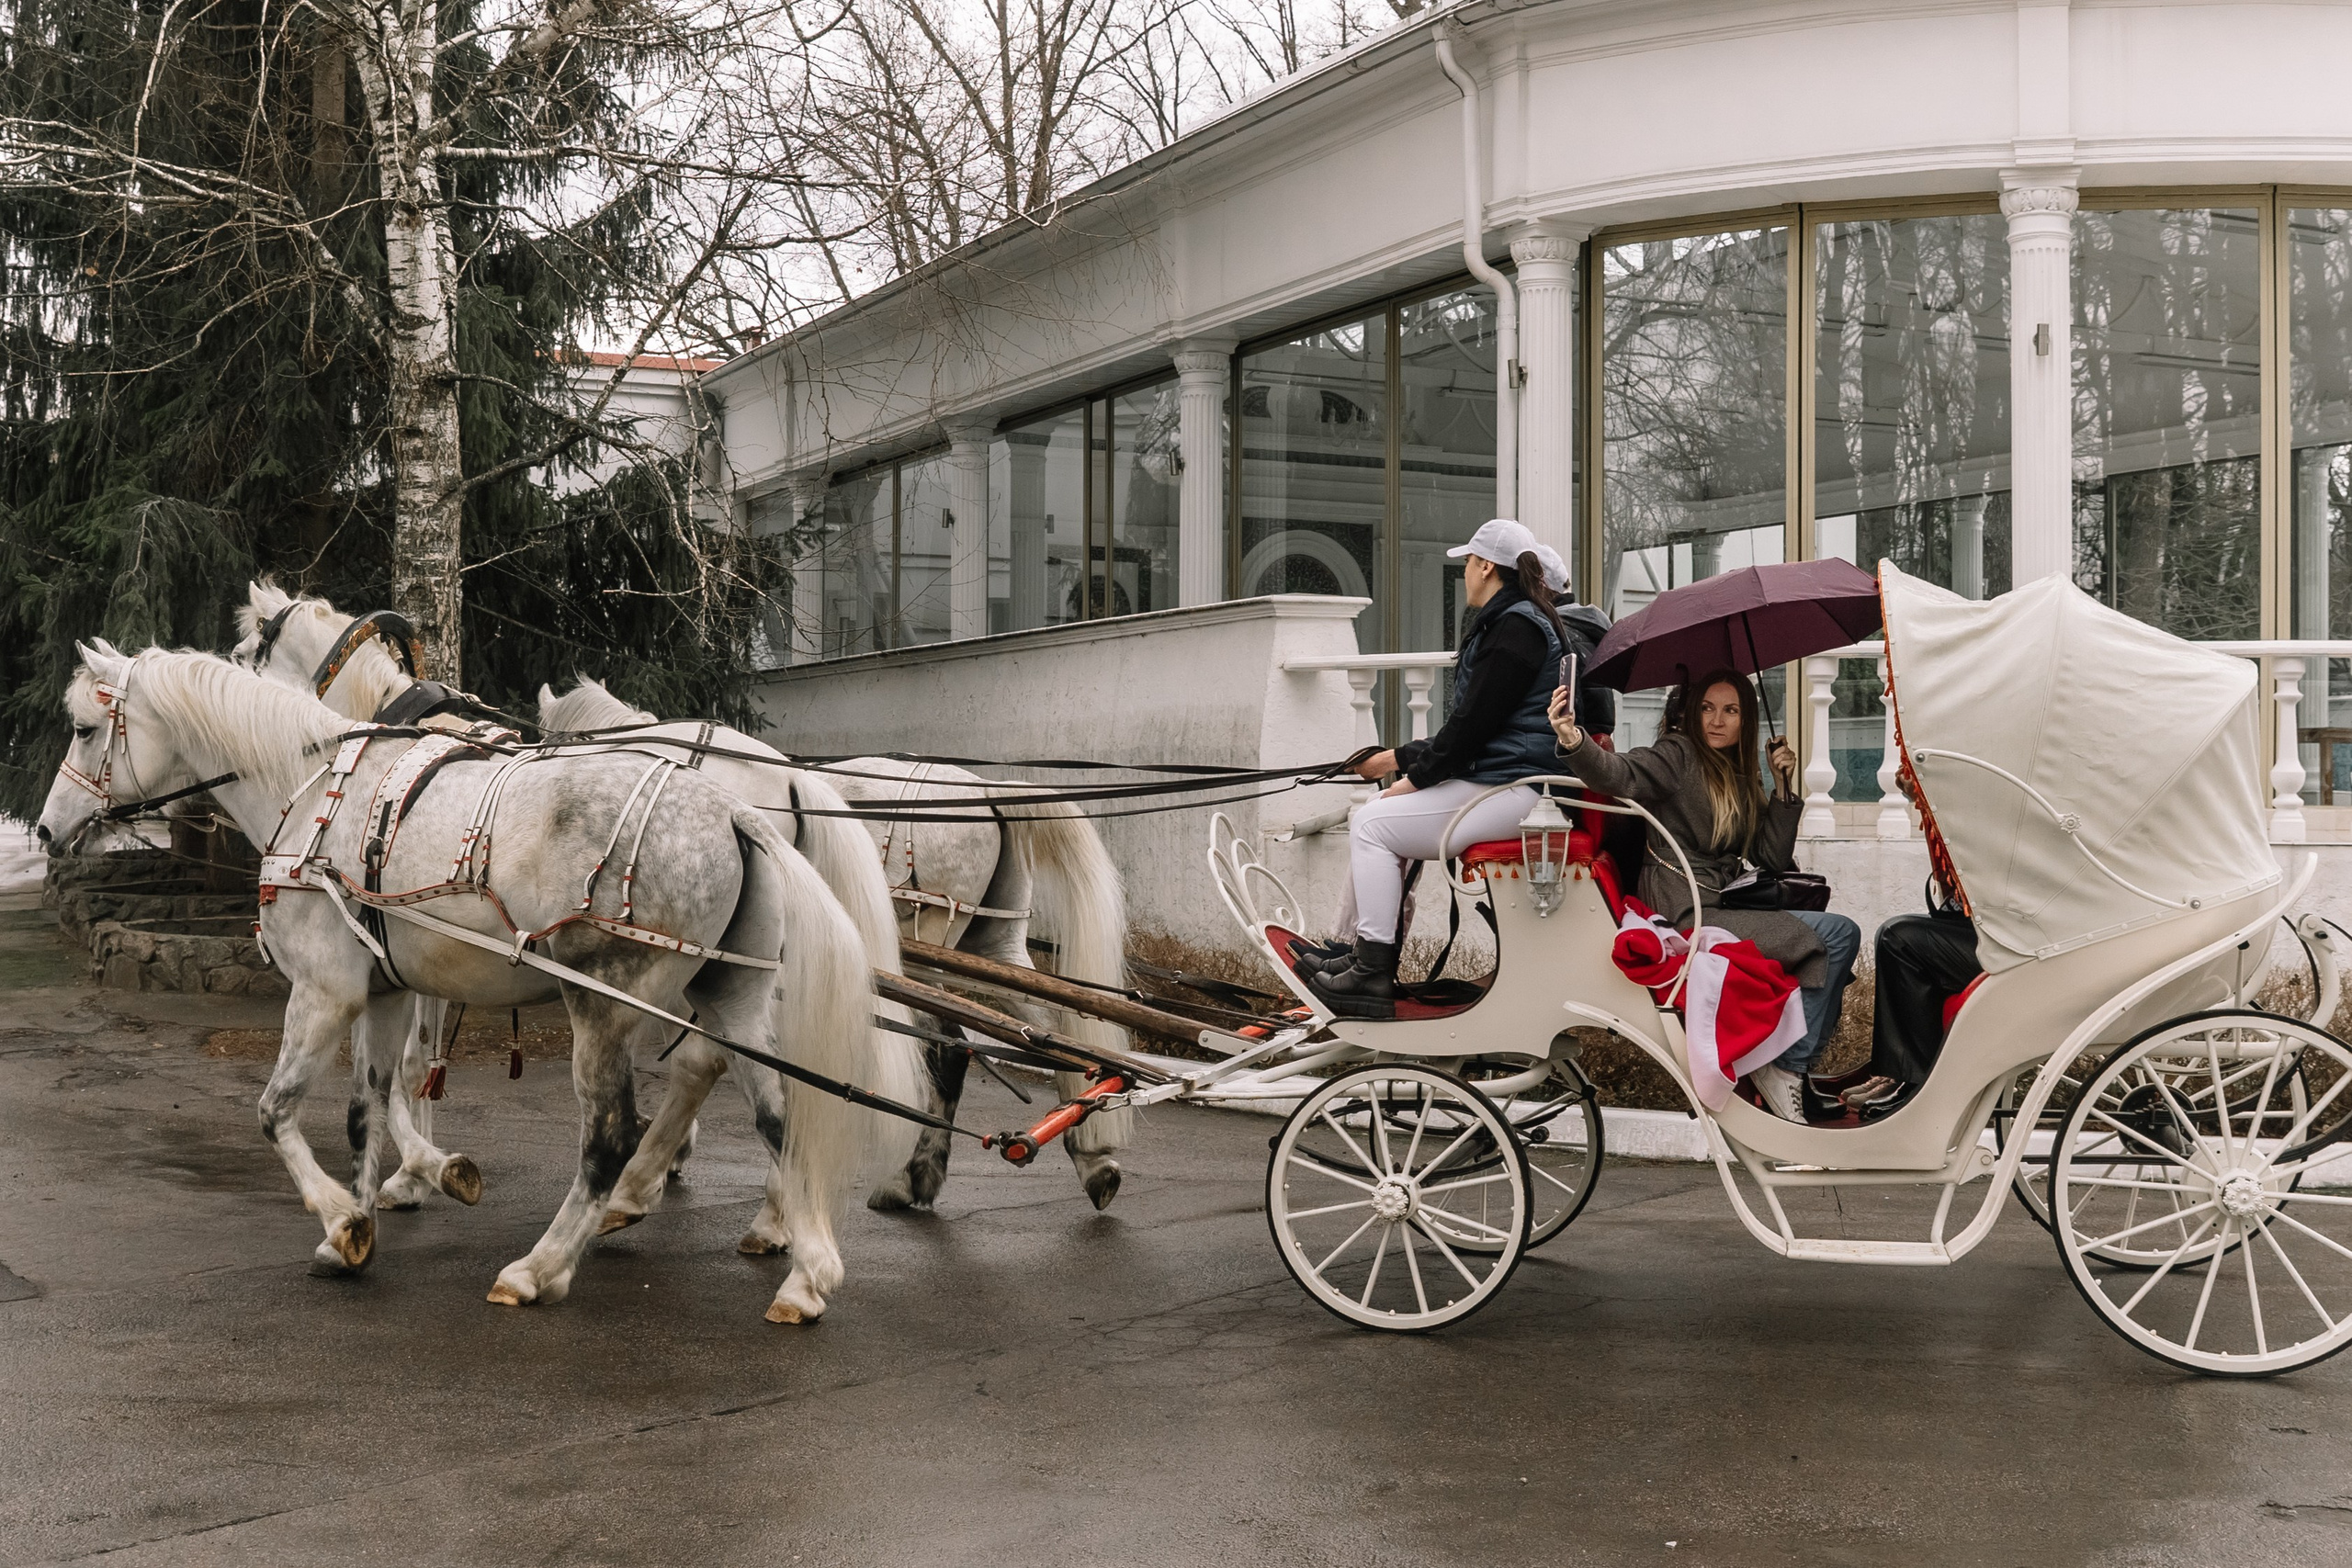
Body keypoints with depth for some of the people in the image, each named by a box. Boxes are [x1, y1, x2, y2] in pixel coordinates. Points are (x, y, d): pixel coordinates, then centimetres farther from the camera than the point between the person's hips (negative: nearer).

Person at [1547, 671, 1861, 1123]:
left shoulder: (1743, 783, 21)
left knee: (1841, 934, -3)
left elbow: (1774, 860, 14)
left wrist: (1783, 788, 6)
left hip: (1723, 907, 8)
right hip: (1688, 914, -8)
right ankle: (1785, 1069, -9)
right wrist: (1574, 741, -42)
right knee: (1837, 935, -14)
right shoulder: (1679, 755, -1)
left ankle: (1790, 1067, -3)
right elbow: (1621, 774, -22)